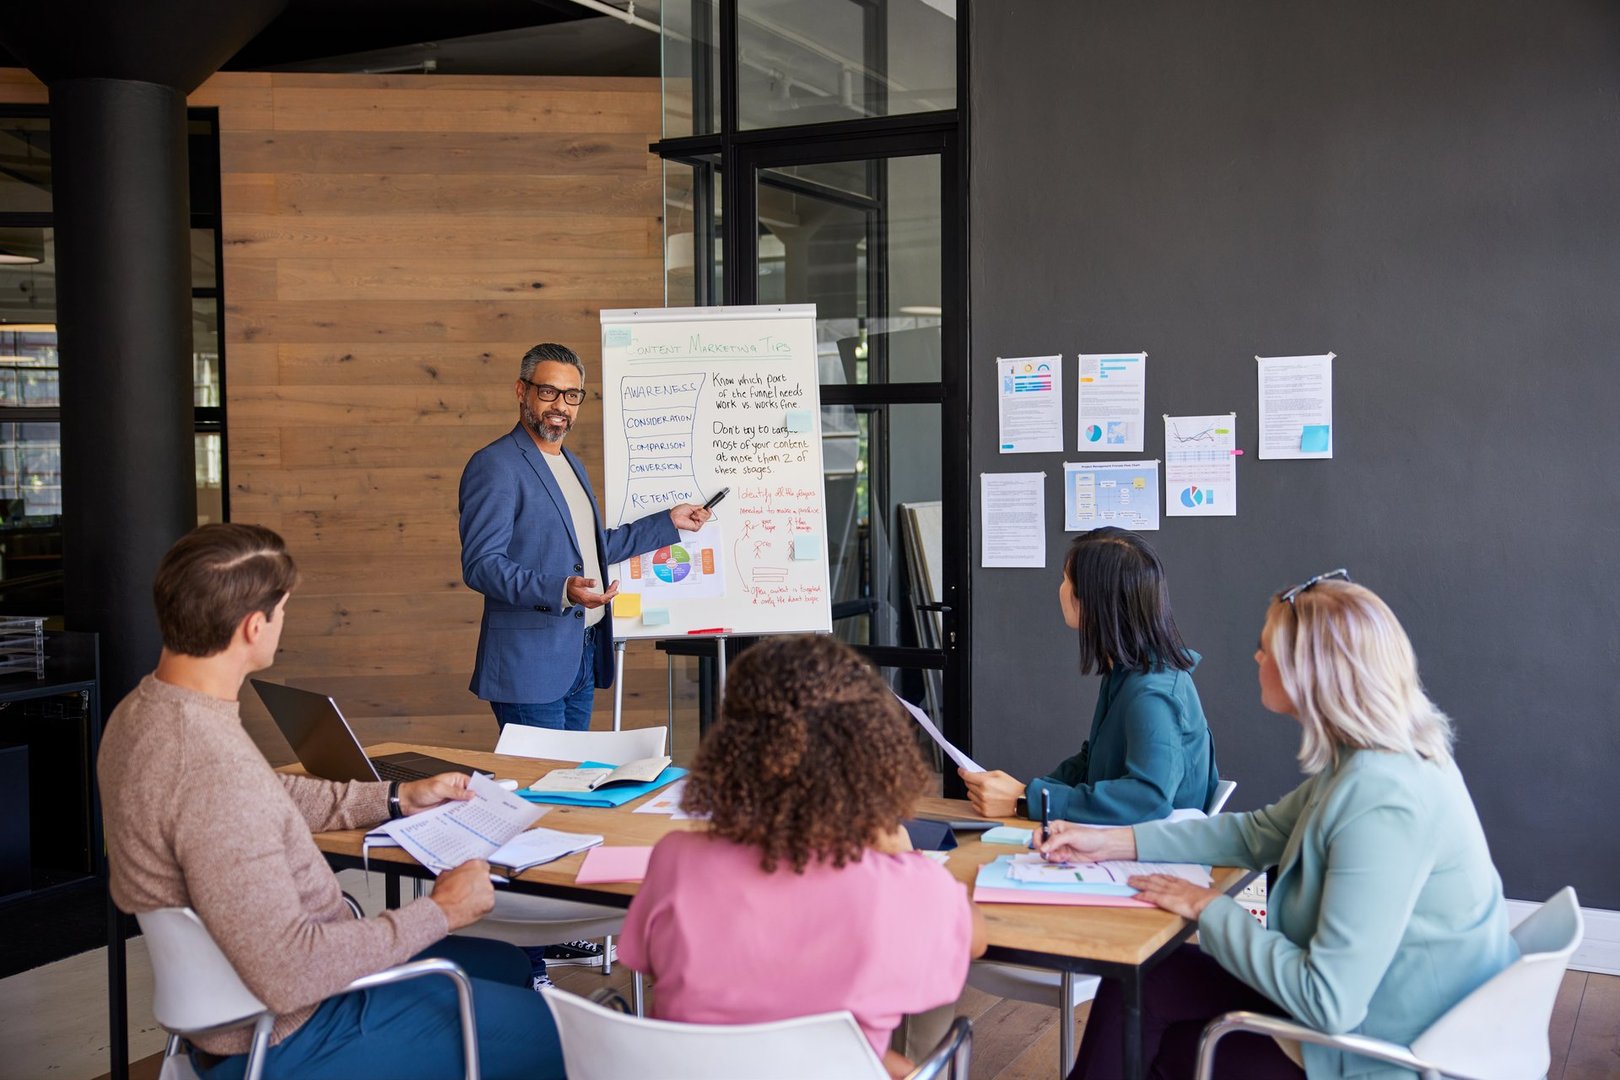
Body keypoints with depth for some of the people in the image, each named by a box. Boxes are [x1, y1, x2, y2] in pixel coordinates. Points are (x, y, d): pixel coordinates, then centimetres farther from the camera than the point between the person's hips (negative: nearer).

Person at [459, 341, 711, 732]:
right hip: (531, 665, -9)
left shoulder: (570, 464, 17)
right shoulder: (495, 466, -12)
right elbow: (480, 565, -19)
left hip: (583, 659, 9)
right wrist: (559, 591, -31)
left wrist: (669, 522, 24)